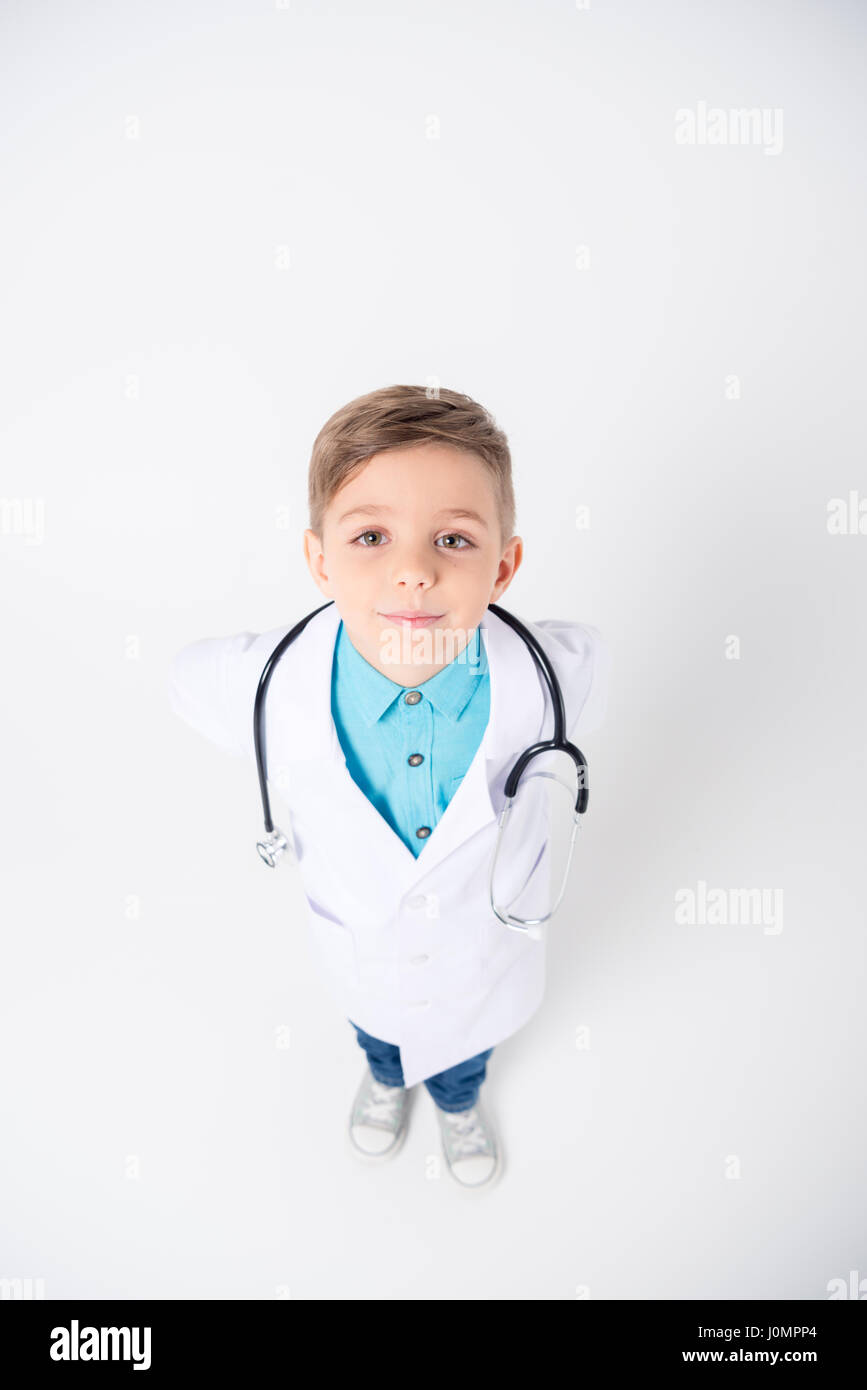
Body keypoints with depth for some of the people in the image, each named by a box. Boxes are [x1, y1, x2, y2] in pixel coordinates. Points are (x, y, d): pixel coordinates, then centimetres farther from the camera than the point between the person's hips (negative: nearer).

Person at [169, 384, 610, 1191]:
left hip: (485, 954, 0)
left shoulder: (558, 674, -38)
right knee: (375, 1029, 37)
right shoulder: (266, 685, -38)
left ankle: (458, 1101, 74)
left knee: (468, 1045, 36)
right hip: (360, 949, 0)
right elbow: (191, 676, -13)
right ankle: (384, 1078, 75)